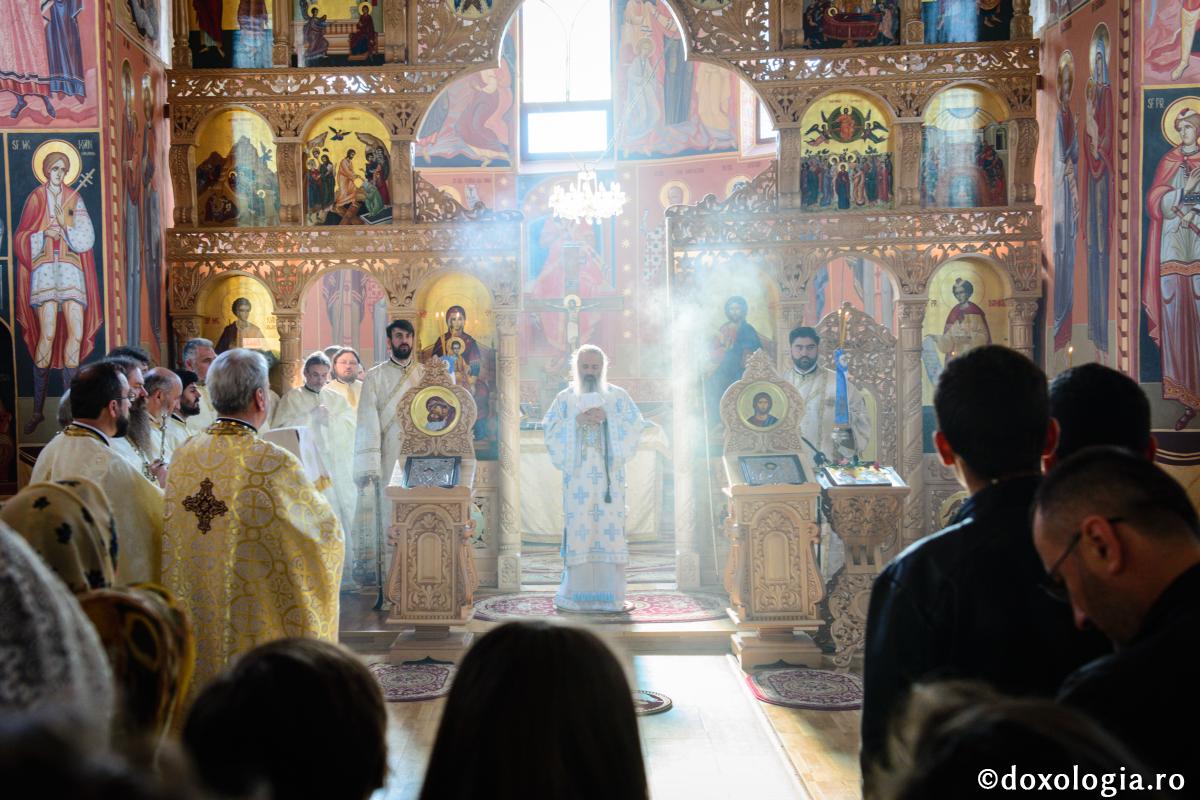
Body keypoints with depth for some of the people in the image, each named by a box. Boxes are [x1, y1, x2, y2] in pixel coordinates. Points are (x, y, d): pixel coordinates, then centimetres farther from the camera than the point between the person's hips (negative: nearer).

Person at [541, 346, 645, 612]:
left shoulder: (618, 396, 10)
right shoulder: (565, 398, 10)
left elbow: (635, 426, 2)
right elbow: (550, 429, 2)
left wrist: (607, 418, -11)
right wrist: (576, 422, -12)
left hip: (610, 474, 0)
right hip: (577, 474, 0)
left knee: (610, 526, -4)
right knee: (577, 527, -5)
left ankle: (610, 593, 1)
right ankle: (576, 592, 1)